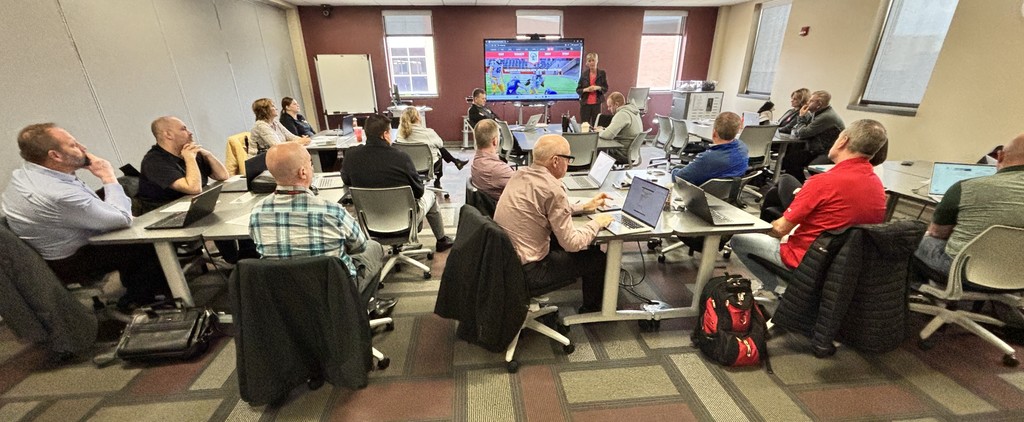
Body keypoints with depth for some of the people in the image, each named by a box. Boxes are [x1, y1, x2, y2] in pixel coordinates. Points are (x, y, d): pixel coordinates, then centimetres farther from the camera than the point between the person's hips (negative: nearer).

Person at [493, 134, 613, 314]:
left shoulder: (520, 174, 2)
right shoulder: (552, 188, -23)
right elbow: (571, 243, -18)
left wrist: (585, 206, 19)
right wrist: (596, 223, -1)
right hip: (525, 273, -8)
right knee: (597, 258, 8)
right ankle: (592, 309, 37)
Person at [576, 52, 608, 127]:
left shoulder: (602, 73, 4)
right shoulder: (584, 74, 5)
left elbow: (606, 88, 6)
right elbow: (578, 89, 6)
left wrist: (598, 87, -14)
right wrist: (585, 89, -14)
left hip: (597, 103, 0)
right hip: (585, 104, 0)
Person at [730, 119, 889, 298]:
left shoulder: (824, 182, -25)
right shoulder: (878, 185, -2)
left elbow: (781, 229, -19)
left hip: (807, 258, -8)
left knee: (738, 239, 3)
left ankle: (773, 287, 8)